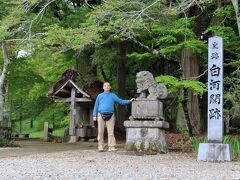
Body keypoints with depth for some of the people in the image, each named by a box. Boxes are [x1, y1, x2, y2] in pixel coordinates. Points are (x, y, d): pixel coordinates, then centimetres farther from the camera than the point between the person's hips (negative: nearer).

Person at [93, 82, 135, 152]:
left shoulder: (113, 95, 14)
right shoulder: (100, 96, 14)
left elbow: (121, 101, 11)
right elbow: (96, 106, 14)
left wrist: (129, 101, 0)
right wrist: (94, 115, 7)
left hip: (110, 115, 0)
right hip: (101, 115, 0)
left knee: (111, 132, -6)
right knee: (100, 132, -1)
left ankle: (111, 147, -6)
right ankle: (100, 147, 4)